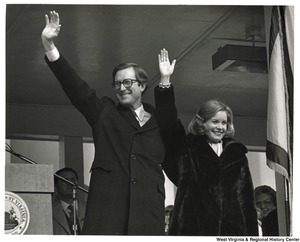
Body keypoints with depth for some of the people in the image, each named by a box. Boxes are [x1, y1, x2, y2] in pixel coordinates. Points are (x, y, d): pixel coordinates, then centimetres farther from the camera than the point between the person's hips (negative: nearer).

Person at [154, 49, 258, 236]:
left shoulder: (237, 153, 16)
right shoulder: (188, 149, 11)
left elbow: (247, 196, 13)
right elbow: (169, 124, -2)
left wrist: (252, 233, 4)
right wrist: (165, 81, -8)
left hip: (234, 228, 2)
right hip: (194, 228, -2)